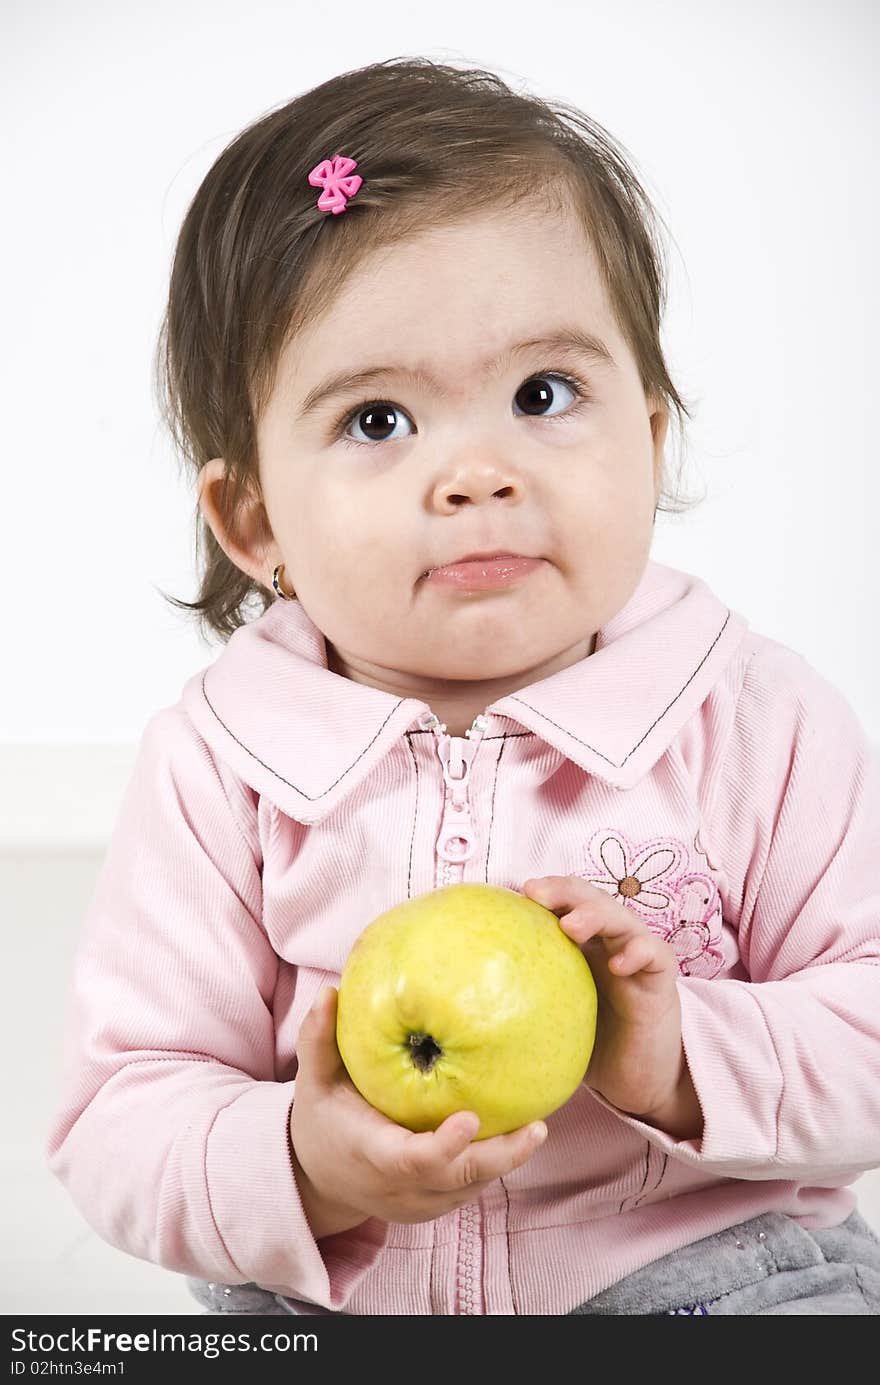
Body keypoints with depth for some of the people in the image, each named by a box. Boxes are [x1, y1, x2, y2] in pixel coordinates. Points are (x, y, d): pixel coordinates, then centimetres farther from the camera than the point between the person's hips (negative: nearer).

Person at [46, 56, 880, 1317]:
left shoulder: (760, 723, -7)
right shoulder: (216, 768, -7)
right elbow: (119, 1122, -5)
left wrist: (688, 1062, -22)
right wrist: (300, 1171, -25)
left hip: (709, 1264, -1)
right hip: (320, 1304, 1)